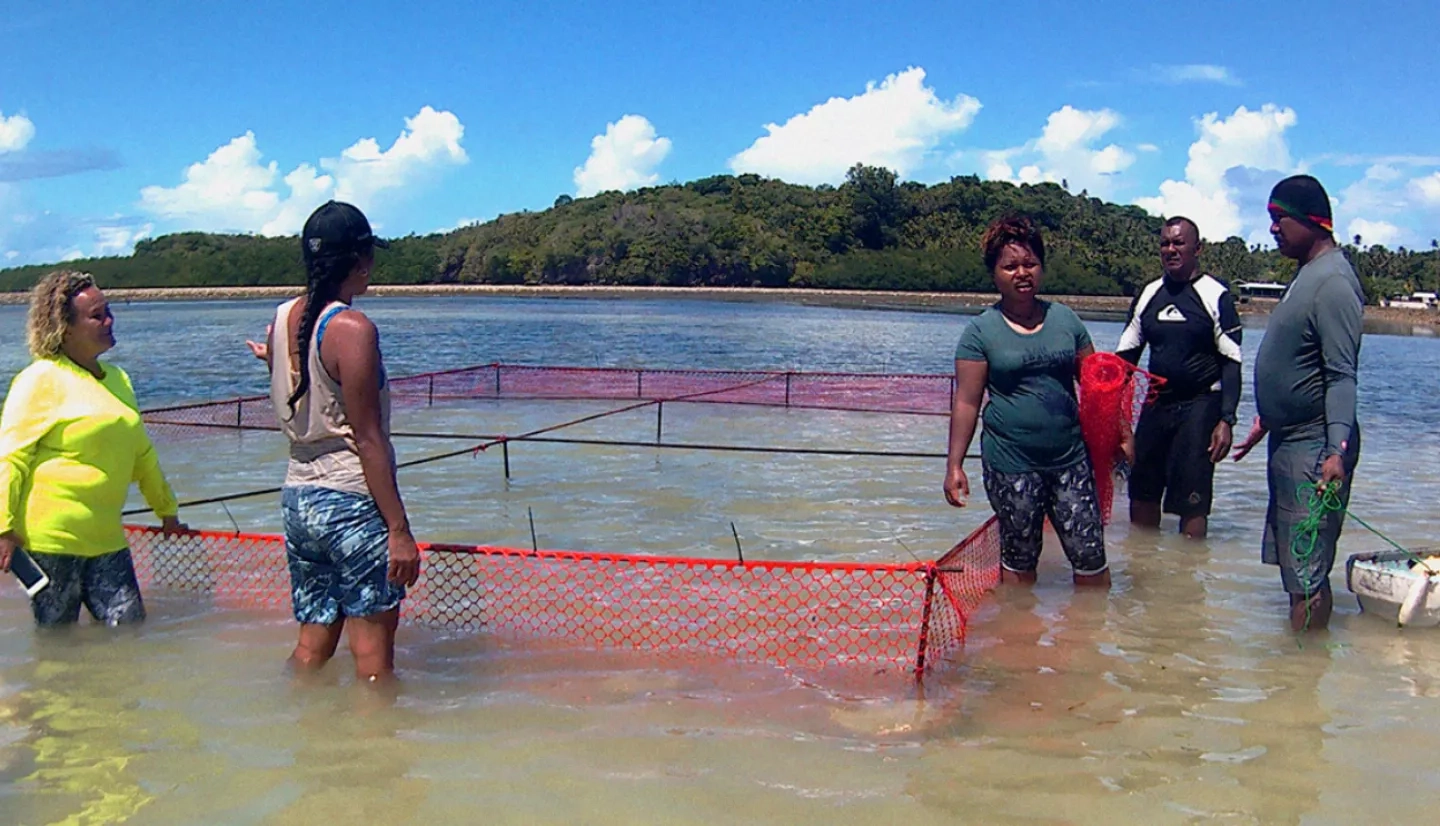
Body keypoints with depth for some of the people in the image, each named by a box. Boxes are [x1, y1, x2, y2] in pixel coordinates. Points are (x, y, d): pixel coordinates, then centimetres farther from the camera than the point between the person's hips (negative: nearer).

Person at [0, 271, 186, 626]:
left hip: (105, 539, 6)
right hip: (51, 539, -6)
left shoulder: (118, 378, 13)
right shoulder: (41, 380, -8)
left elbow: (142, 455, 23)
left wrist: (168, 512, 29)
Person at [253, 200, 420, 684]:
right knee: (373, 645, 3)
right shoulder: (352, 329, -15)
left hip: (297, 496, 8)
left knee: (313, 642, 16)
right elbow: (367, 439, -17)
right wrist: (399, 529, -14)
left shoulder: (282, 319, 7)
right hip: (351, 501, -7)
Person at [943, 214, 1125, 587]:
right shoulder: (980, 331, -2)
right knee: (1020, 561, 7)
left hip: (1071, 458, 3)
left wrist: (1121, 433, 9)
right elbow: (967, 403, -4)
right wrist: (954, 465, -9)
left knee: (1090, 556, 2)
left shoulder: (1064, 319, 8)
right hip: (1011, 465, -3)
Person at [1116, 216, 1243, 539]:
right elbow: (1126, 355, 13)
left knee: (1192, 498, -6)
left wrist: (1226, 420, -14)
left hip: (1200, 406, -5)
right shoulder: (1148, 295, 9)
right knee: (1142, 491, 10)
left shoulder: (1215, 295, -6)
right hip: (1156, 402, 5)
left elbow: (1231, 363, -7)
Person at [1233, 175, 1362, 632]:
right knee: (1291, 563, 16)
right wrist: (1266, 421, 28)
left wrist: (1337, 450, -31)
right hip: (1288, 440, 10)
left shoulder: (1333, 282, -17)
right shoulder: (1306, 276, 14)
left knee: (1306, 570, -7)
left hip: (1314, 447, -10)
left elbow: (1342, 376, -23)